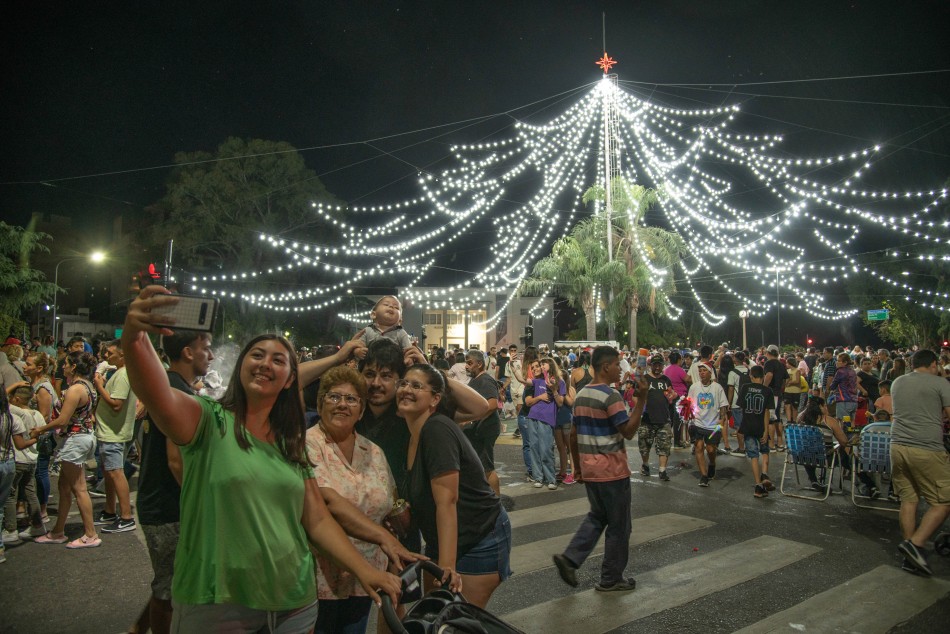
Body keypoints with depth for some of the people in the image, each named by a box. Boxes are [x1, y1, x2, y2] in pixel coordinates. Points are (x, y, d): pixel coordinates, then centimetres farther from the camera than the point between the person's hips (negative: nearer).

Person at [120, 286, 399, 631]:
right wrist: (134, 338, -48)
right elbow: (159, 398, -29)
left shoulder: (292, 444, 7)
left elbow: (318, 520, 7)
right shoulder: (208, 421, -8)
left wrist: (364, 570, -3)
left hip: (295, 602, 5)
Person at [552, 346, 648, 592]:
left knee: (597, 516, 22)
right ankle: (611, 579, 18)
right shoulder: (610, 396, -18)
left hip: (590, 469, 8)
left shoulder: (580, 395, 7)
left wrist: (578, 466, 19)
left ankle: (570, 558, 9)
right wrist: (642, 399, -20)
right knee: (618, 526, 8)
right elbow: (628, 432, -19)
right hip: (612, 470, -7)